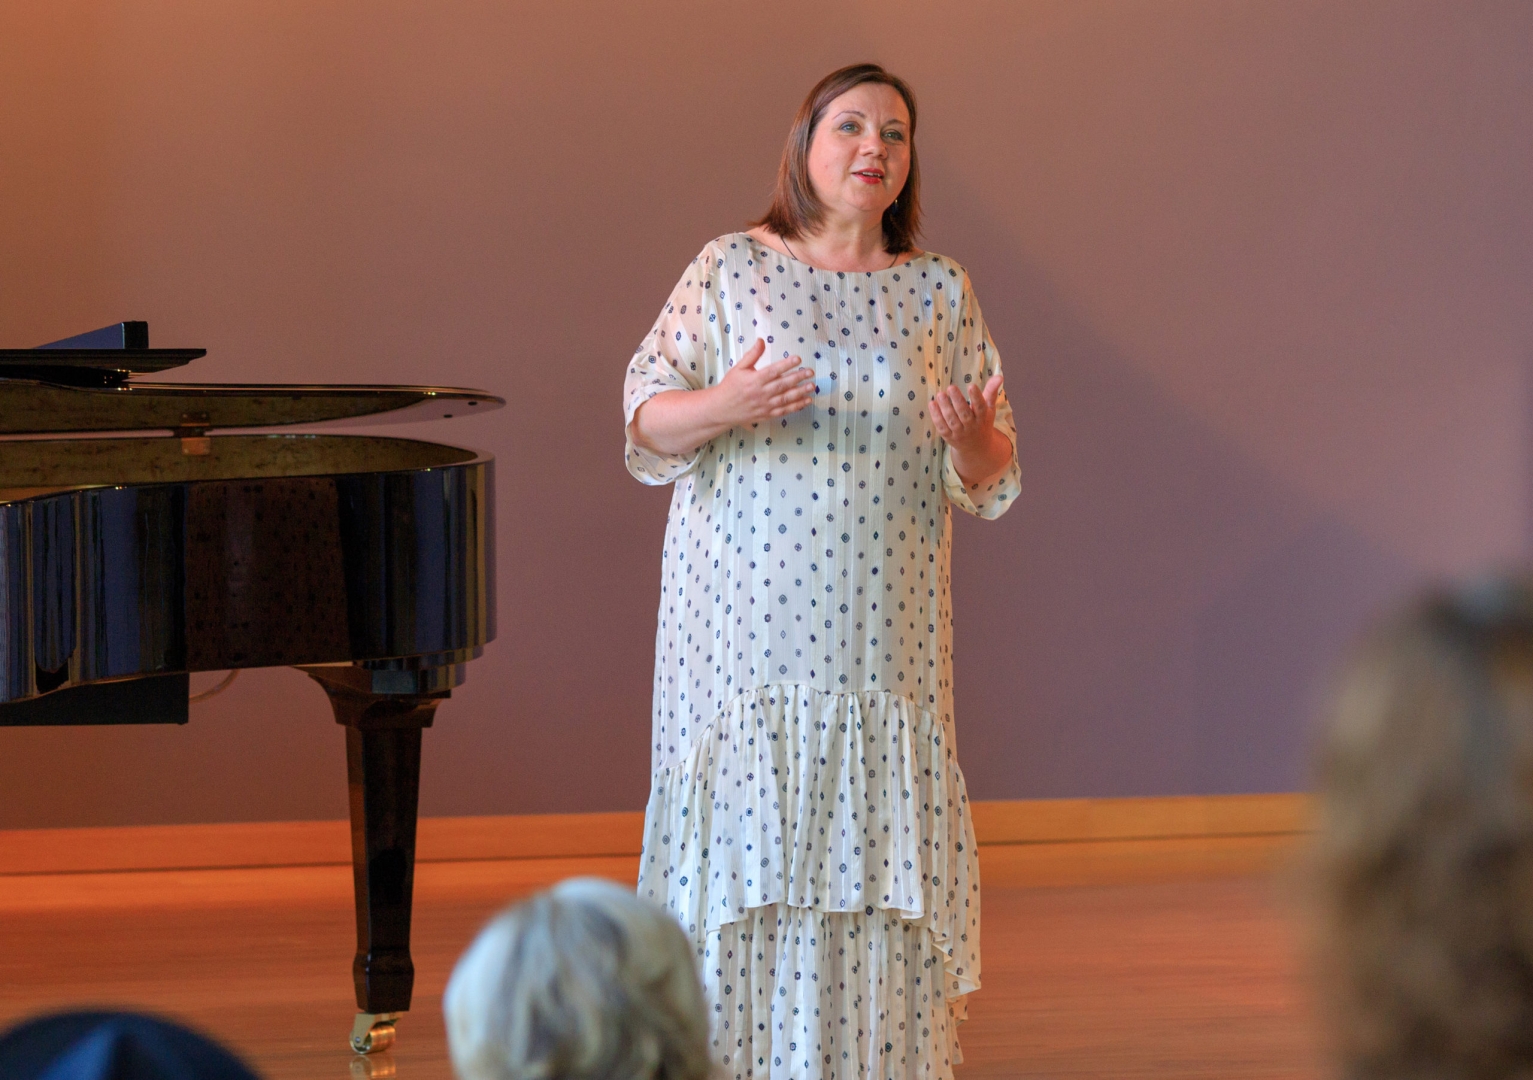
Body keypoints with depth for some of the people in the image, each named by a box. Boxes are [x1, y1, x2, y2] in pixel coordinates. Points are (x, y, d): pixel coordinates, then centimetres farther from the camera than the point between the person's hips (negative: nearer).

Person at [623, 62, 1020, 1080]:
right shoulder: (732, 269, 4)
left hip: (883, 626, 2)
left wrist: (970, 437, -14)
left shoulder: (941, 291, 9)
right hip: (748, 610, -2)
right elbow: (646, 420, 1)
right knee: (745, 824, -3)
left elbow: (991, 476, 9)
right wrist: (724, 405, -18)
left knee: (875, 828, 0)